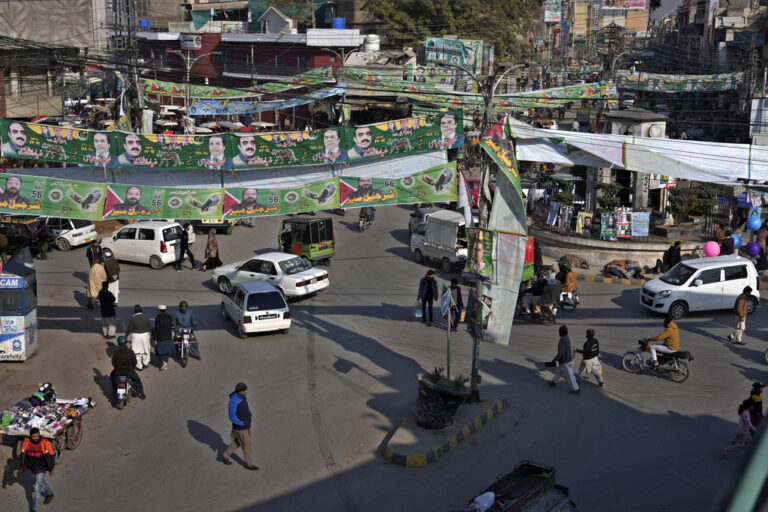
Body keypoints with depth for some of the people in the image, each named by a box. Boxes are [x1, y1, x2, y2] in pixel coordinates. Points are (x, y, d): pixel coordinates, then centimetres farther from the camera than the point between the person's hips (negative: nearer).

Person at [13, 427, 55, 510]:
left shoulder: (45, 443, -25)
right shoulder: (26, 443, -16)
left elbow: (51, 455, -13)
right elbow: (22, 455, -7)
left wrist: (51, 468, -5)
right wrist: (18, 468, -11)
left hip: (41, 469, -5)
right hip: (32, 468, 5)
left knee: (37, 487, -4)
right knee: (41, 481, 27)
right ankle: (49, 494, 54)